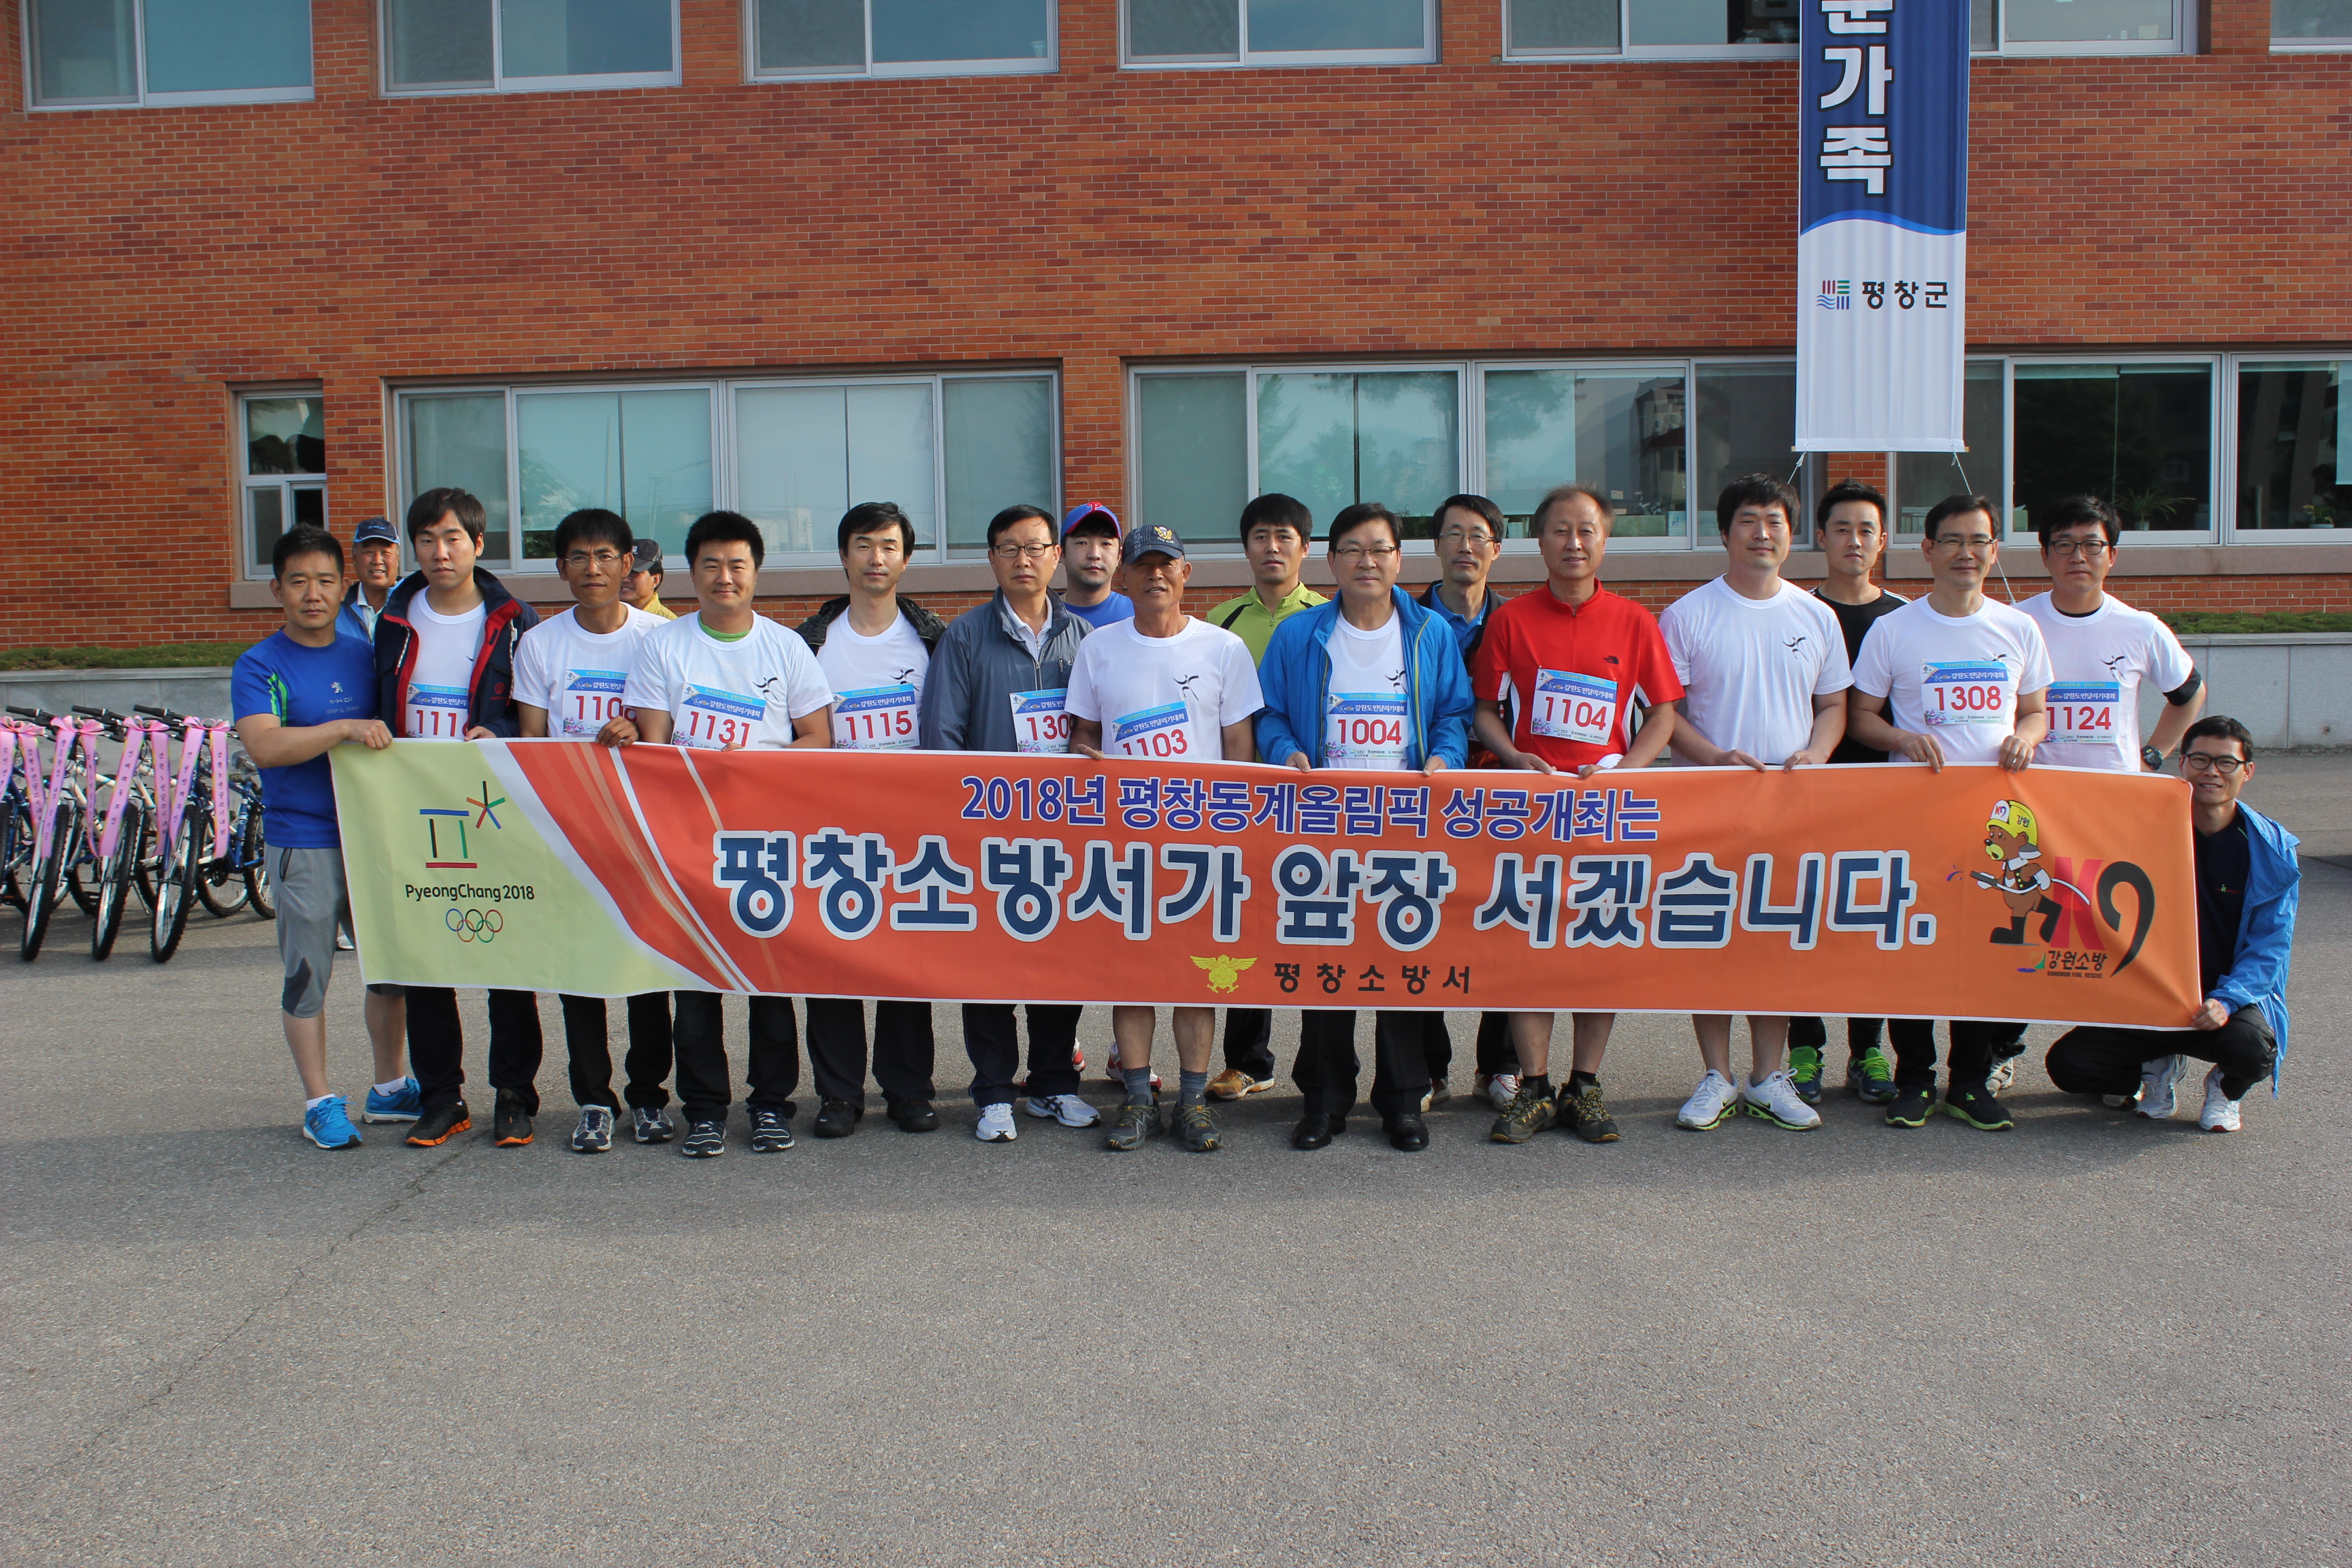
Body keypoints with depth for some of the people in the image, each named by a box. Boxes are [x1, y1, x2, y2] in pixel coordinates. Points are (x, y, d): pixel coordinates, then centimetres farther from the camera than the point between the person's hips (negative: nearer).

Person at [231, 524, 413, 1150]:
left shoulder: (364, 655, 9)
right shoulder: (260, 666, -6)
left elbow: (391, 730, 21)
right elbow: (263, 745, -20)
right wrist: (345, 729, -27)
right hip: (302, 843, -5)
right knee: (308, 975, 3)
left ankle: (391, 1087, 27)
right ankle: (320, 1103, 16)